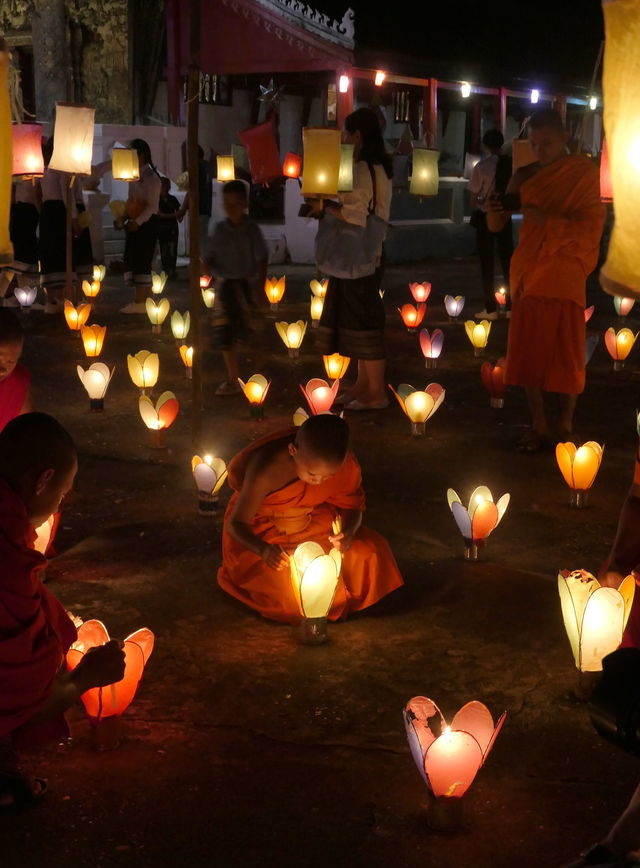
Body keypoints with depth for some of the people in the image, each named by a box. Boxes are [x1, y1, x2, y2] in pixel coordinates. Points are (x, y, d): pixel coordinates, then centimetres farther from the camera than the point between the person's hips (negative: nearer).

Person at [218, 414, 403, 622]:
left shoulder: (343, 464, -23)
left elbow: (353, 506, -4)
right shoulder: (266, 471, -35)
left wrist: (348, 533, -29)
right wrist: (263, 550, -49)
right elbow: (236, 524, -27)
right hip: (261, 530, -4)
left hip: (313, 522, 4)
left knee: (370, 550, -14)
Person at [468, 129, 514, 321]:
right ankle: (511, 306, 16)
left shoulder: (482, 167, -15)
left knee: (487, 264, 6)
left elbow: (474, 197, -9)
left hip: (485, 218, -3)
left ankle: (491, 309, 8)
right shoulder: (511, 164, -5)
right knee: (507, 261, 12)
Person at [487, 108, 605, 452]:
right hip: (528, 275, 4)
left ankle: (566, 424, 14)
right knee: (529, 353, 5)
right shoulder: (525, 175, 6)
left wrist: (547, 220, -24)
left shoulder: (585, 173, -4)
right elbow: (497, 226, 5)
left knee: (566, 355, 1)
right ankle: (538, 425, 14)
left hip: (564, 278, -4)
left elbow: (592, 229, -12)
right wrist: (494, 210, -18)